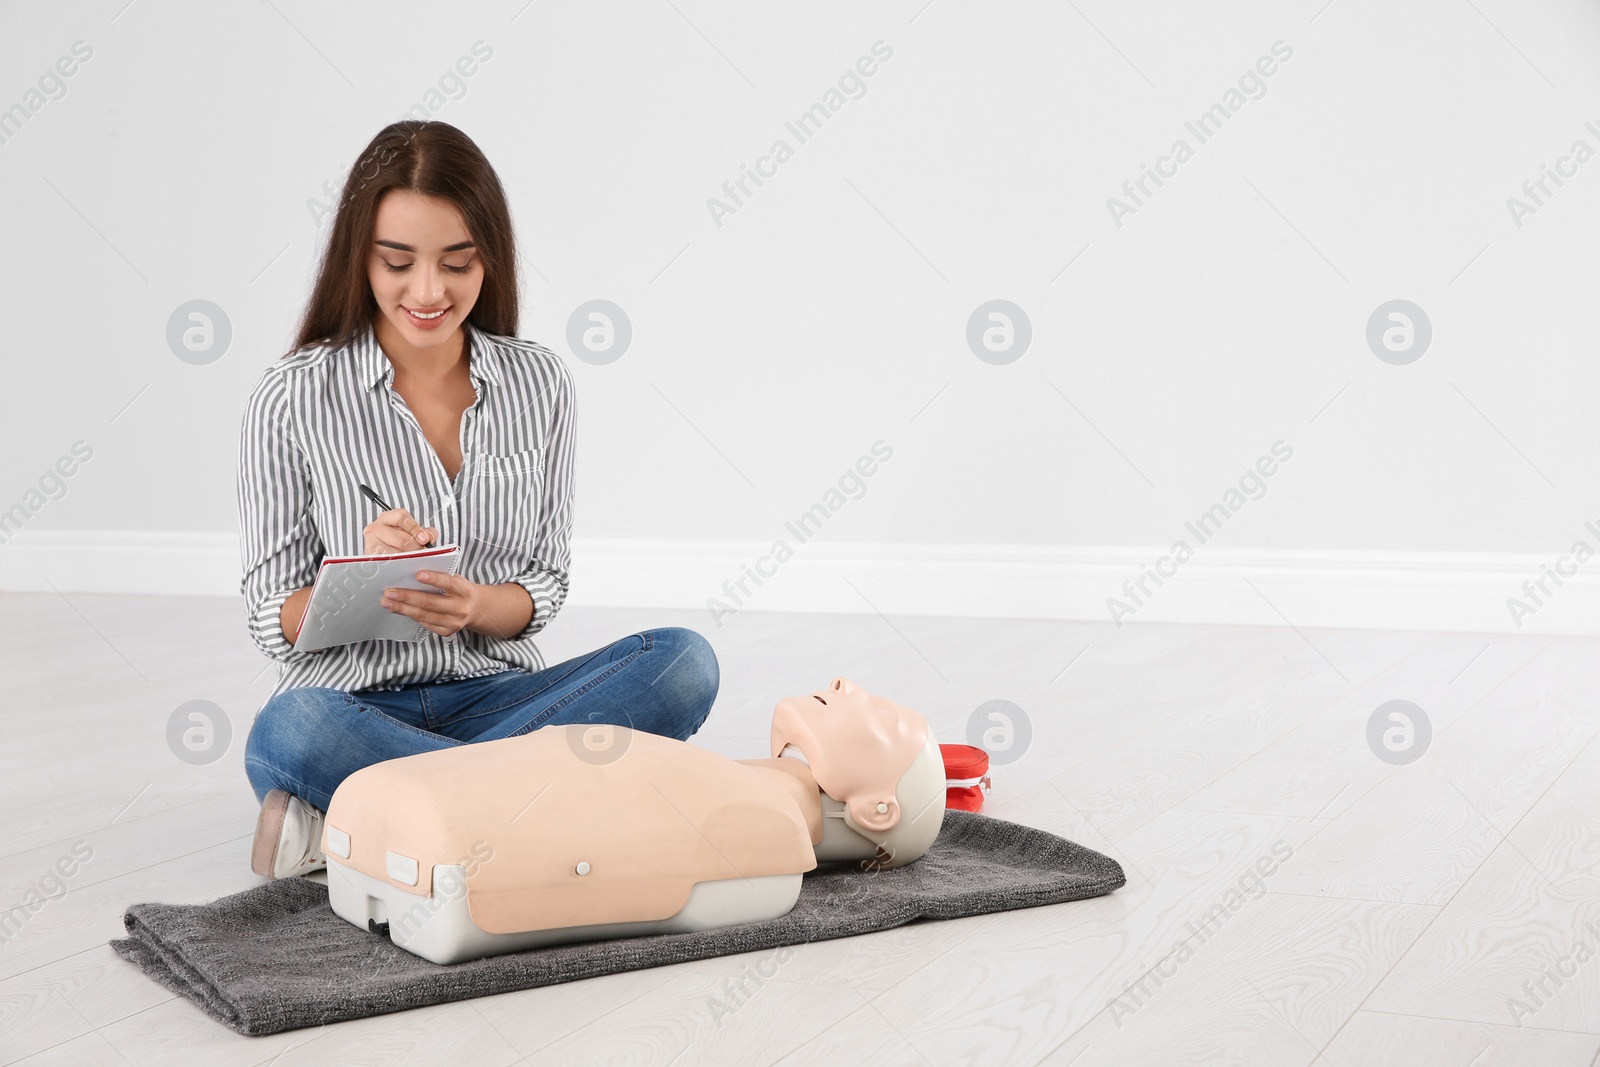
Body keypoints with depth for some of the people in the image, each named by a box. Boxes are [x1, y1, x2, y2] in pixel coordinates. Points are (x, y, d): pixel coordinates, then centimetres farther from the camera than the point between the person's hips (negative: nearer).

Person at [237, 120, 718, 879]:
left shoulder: (539, 384, 3)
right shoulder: (291, 400, -5)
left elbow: (545, 587, 4)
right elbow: (271, 620, -3)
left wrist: (475, 605, -20)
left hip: (494, 696, 3)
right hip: (354, 703, -3)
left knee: (682, 661, -24)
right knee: (289, 731, -38)